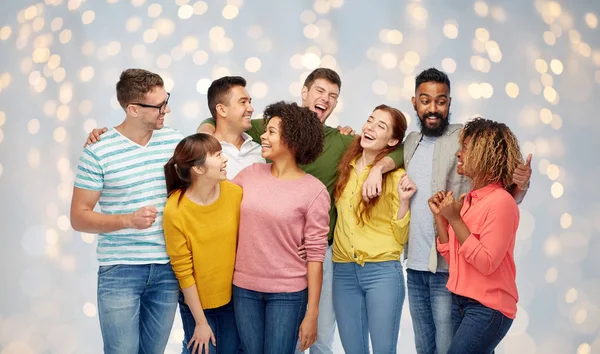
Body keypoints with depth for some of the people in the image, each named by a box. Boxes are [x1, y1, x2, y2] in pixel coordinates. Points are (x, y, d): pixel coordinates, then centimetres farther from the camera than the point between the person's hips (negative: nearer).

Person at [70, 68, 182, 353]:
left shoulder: (174, 141, 4)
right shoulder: (98, 152, -9)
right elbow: (79, 217, -6)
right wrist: (129, 220, -21)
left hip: (168, 268, 4)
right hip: (120, 271, -4)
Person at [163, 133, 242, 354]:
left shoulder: (236, 193, -12)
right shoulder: (175, 210, -20)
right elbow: (183, 272, -14)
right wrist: (201, 322, -10)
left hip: (233, 296, 3)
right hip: (197, 303, -3)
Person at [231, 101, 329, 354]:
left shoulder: (314, 191, -10)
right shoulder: (250, 174, 1)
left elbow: (315, 255, -10)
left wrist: (311, 313, -10)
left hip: (287, 293, -4)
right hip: (244, 288, 4)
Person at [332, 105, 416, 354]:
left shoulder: (395, 176, -5)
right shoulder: (346, 167, 8)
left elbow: (400, 238, -3)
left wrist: (404, 201, -18)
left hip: (382, 271, -4)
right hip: (343, 271, 4)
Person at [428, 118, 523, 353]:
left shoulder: (501, 202, -16)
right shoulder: (466, 200, 6)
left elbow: (486, 264, -21)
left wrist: (455, 219, -18)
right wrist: (440, 216, 1)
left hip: (488, 308, -8)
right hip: (459, 302, 8)